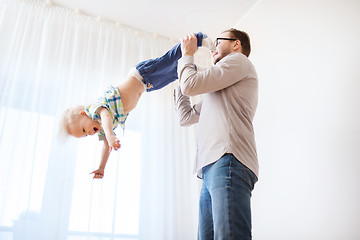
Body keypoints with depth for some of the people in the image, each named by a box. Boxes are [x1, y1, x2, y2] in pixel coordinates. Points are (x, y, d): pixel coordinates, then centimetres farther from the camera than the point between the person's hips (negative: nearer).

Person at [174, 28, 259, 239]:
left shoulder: (239, 60, 10)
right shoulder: (218, 92, 37)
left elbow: (191, 85, -1)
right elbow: (186, 116, 34)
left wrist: (188, 54, 19)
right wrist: (181, 72, 39)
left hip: (229, 161, -9)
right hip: (211, 169, 9)